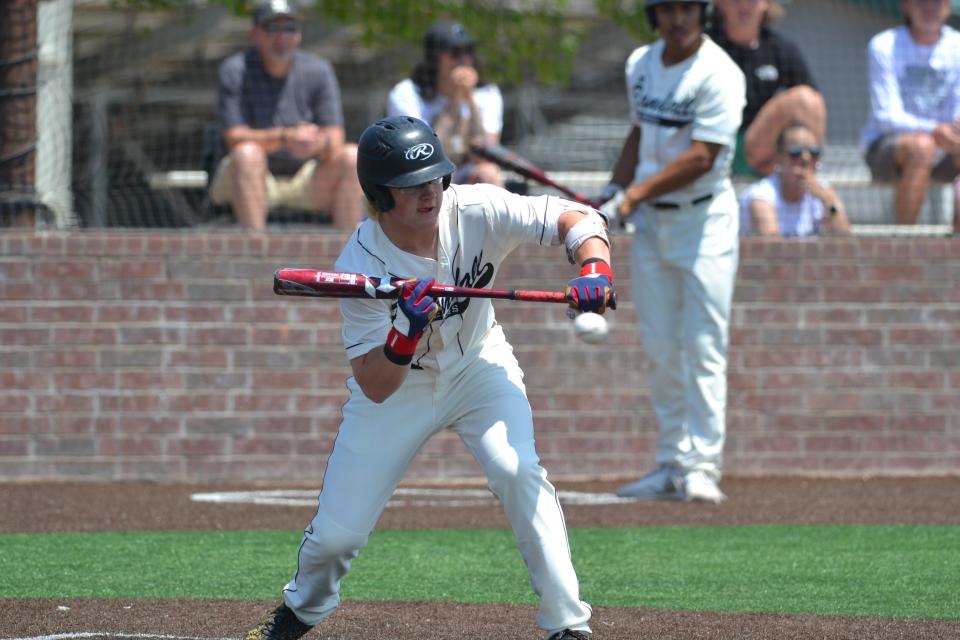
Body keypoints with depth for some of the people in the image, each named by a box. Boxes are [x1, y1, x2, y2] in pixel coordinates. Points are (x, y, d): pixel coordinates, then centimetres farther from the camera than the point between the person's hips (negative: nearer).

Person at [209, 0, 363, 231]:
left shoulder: (319, 70, -1)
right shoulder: (235, 70, -7)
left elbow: (335, 146, -7)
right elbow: (234, 139, -18)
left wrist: (320, 144, -34)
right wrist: (285, 137, -35)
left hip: (305, 181, 3)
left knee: (353, 156, -20)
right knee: (247, 152, -33)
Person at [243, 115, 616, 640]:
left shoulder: (477, 212, -25)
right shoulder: (360, 266, -29)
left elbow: (575, 219, -19)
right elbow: (375, 388, -28)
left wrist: (594, 271, -40)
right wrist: (407, 332, -47)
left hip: (477, 366, 1)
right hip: (397, 384, -1)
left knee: (516, 470, -27)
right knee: (336, 532, -1)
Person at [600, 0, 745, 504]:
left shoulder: (718, 74, -14)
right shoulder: (640, 65, 9)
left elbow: (701, 158, -20)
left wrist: (633, 196, -22)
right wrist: (615, 189, 8)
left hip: (704, 219, -7)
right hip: (650, 219, 7)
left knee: (702, 347, -8)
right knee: (660, 349, 7)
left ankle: (702, 467, -7)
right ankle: (671, 465, 13)